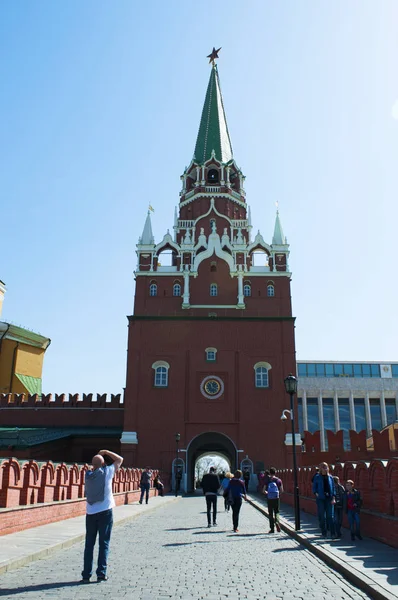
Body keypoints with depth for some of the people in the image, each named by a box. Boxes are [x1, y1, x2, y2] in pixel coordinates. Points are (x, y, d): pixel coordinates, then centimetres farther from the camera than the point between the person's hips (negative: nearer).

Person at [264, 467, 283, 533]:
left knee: (270, 513, 9)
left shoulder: (267, 480, -3)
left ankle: (272, 529, 10)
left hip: (269, 499, 0)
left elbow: (264, 491, -4)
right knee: (276, 512, 13)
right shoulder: (278, 480, -1)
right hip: (276, 498, 1)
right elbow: (281, 490, 3)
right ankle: (277, 522, -15)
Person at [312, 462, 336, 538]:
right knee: (322, 516, 3)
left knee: (330, 516, -3)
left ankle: (332, 533, -1)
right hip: (320, 499, -1)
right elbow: (314, 487, 7)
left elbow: (333, 488, 7)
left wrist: (333, 498, -2)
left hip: (329, 499, 1)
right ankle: (324, 533, 14)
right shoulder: (317, 477, 1)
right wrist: (316, 493, -11)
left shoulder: (330, 477, 6)